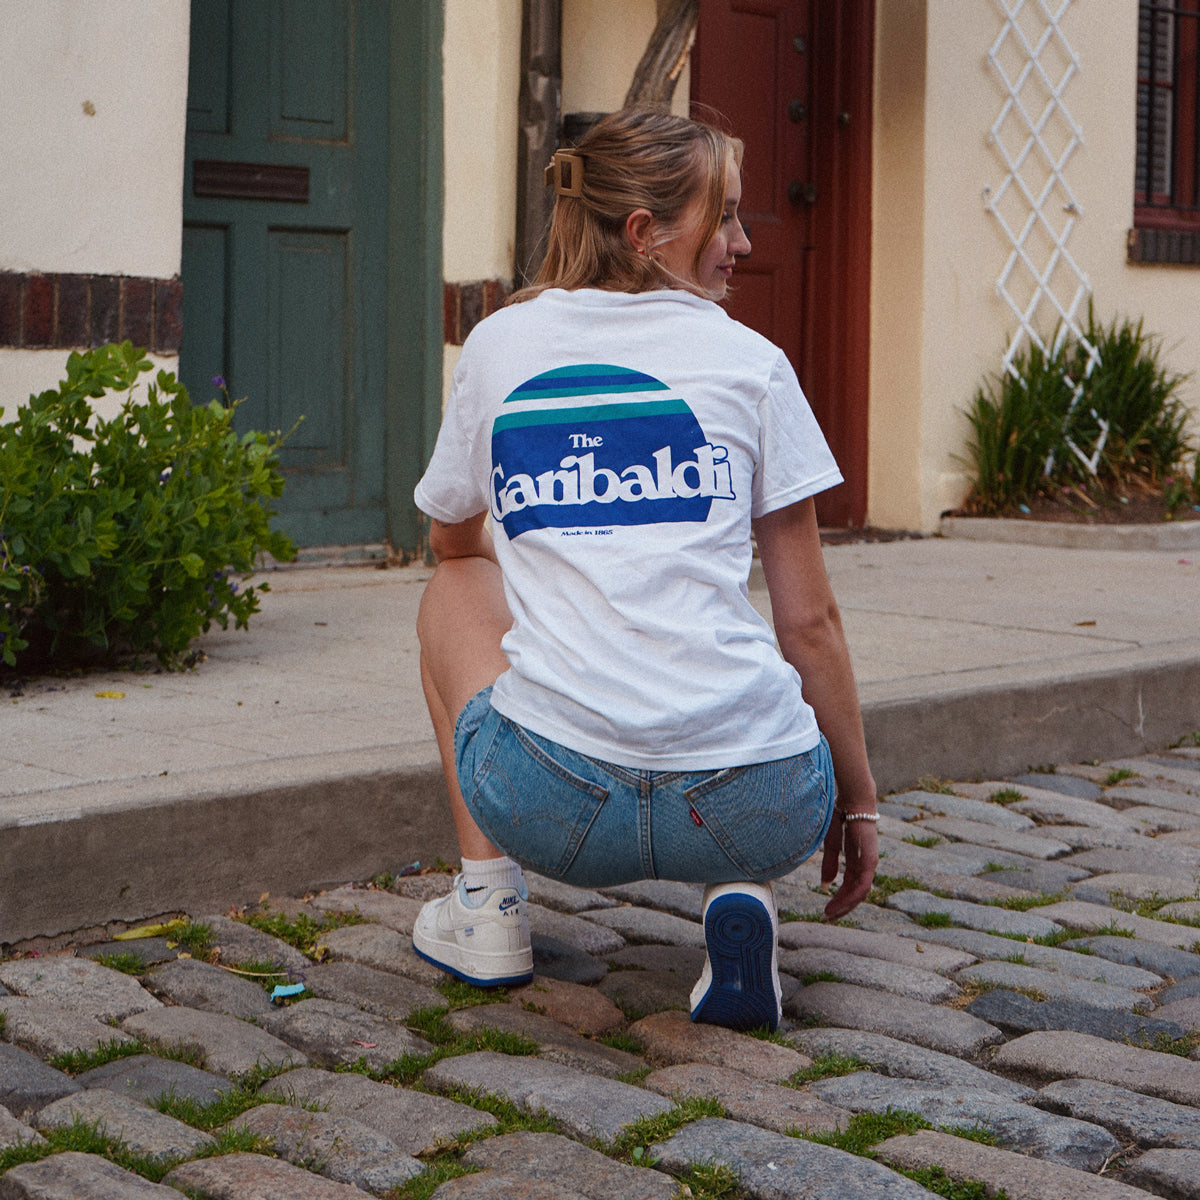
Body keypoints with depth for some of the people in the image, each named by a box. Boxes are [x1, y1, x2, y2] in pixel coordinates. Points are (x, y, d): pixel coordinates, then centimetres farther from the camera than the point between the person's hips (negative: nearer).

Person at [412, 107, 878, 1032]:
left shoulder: (499, 346, 10)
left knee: (457, 589, 30)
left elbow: (452, 538, 28)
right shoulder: (750, 361, 5)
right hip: (752, 809, 0)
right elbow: (810, 623, 6)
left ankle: (487, 905, 22)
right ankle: (743, 894, 6)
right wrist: (858, 799, 17)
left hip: (551, 804, 1)